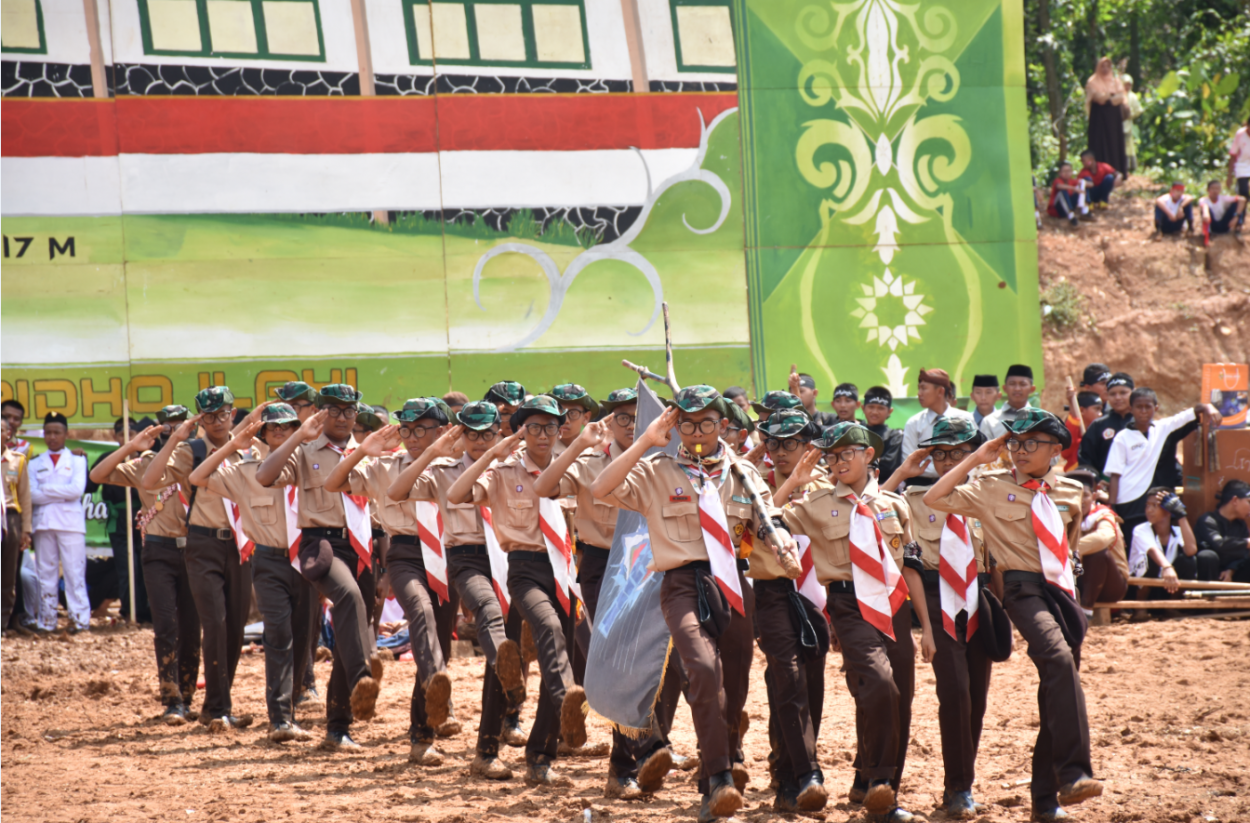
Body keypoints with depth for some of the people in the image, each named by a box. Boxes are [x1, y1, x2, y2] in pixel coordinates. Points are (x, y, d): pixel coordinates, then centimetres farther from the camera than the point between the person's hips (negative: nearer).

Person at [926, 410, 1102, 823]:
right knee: (1059, 659, -31)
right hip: (1024, 588, -5)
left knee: (1056, 694, 7)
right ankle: (1072, 775, -38)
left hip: (1065, 591, 5)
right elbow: (934, 498, -6)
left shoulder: (1071, 492, 12)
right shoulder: (992, 488, 1)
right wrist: (977, 459, -3)